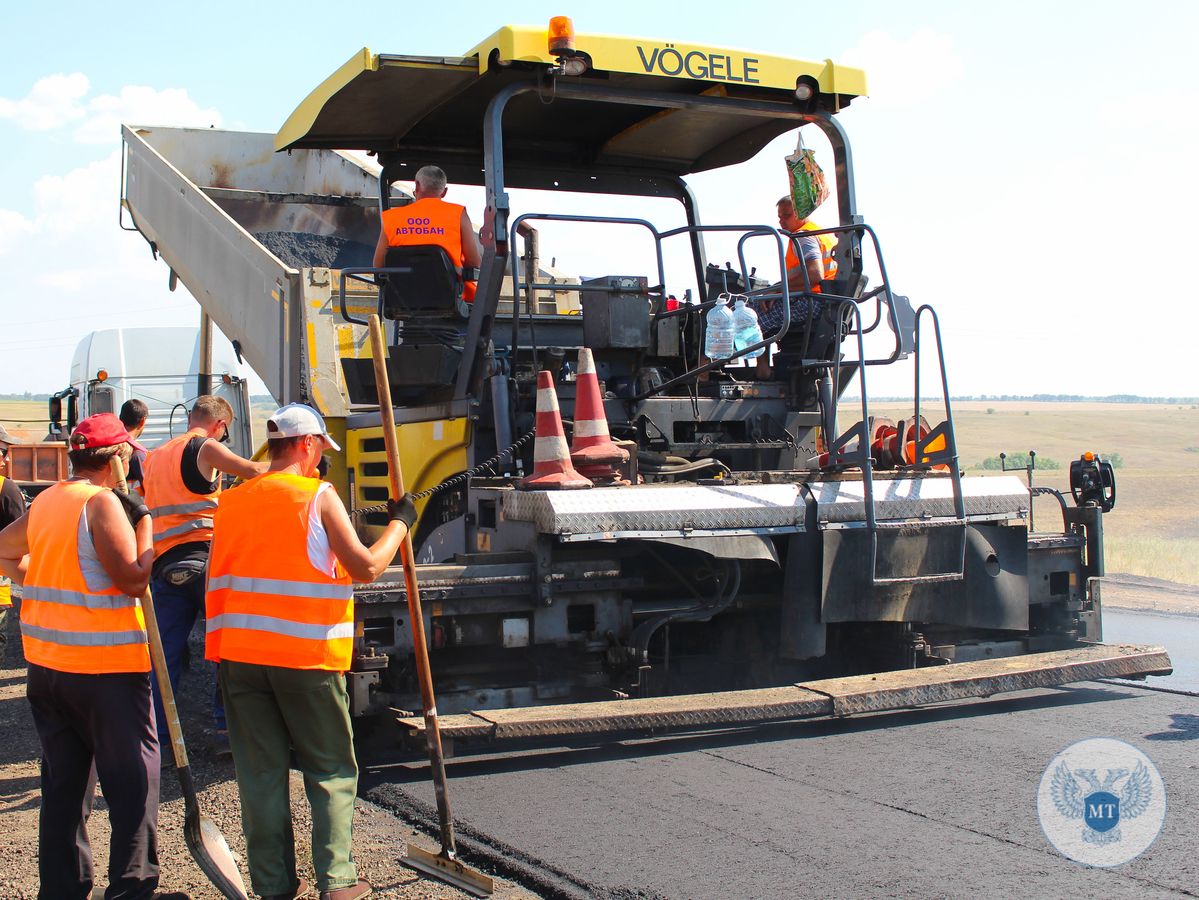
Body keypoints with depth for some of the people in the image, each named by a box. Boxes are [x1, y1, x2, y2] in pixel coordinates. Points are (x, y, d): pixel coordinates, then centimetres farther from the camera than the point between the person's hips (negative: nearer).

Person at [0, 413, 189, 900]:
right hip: (105, 665, -8)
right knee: (134, 777, 0)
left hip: (45, 664, 8)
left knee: (63, 780, 14)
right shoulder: (102, 502, -13)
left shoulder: (43, 502, 11)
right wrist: (143, 521, -5)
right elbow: (134, 580, -16)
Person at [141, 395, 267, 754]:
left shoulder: (153, 458, 22)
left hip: (163, 564, 6)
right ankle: (227, 728, 2)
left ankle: (156, 737, 5)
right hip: (203, 558, -6)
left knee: (166, 655, 7)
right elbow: (254, 471, -8)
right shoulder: (206, 448, -1)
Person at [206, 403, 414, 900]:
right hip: (306, 655, -4)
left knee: (261, 773, 9)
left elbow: (220, 575, 15)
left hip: (238, 653, 5)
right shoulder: (318, 495, -5)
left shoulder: (231, 501, 11)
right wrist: (400, 523, 5)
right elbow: (366, 566, -9)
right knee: (330, 770, 7)